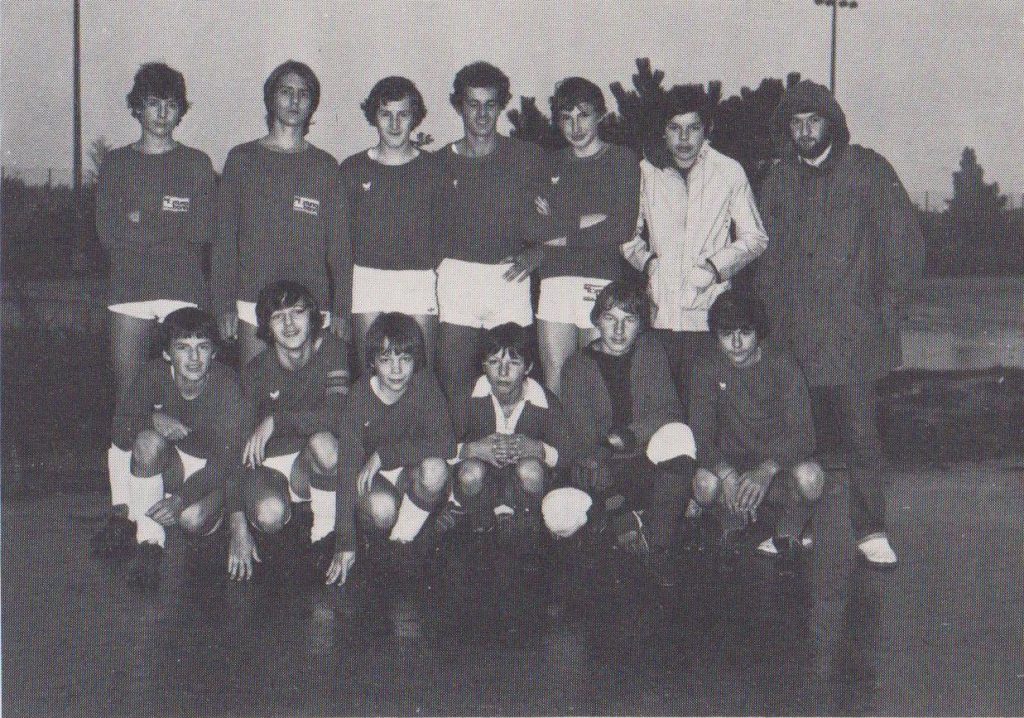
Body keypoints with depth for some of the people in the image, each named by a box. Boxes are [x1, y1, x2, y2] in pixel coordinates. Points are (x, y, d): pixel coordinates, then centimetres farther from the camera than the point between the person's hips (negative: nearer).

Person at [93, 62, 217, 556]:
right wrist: (171, 224, -6)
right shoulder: (116, 164, 13)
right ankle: (121, 510, -3)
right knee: (128, 399, -4)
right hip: (129, 292, 1)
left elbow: (203, 230, 0)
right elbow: (107, 231, 1)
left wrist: (143, 220, -4)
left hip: (183, 291, -1)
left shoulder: (196, 164, 12)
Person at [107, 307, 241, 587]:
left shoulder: (227, 386, -24)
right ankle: (149, 540, -21)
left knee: (193, 518, -35)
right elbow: (119, 434, -13)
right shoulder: (155, 373, -16)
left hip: (216, 471, -3)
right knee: (148, 440, -32)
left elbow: (228, 459, -24)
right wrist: (152, 419, -35)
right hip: (171, 464, 3)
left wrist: (183, 498, -36)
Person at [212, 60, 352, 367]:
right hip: (253, 302, 0)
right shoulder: (242, 159, 9)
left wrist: (341, 308, 0)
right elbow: (224, 236, 7)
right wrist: (224, 303, -1)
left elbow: (339, 244, 8)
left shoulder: (325, 166, 11)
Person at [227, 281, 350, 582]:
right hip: (267, 464, 0)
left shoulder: (331, 350, -11)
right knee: (269, 515, -34)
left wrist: (275, 419, -26)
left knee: (324, 442, -35)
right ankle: (293, 519, 5)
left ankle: (324, 534, -14)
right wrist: (238, 526, -18)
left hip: (308, 466, 1)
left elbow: (336, 414, -27)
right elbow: (237, 450, -13)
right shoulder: (256, 371, -12)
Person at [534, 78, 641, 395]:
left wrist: (561, 234, -2)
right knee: (554, 377, -2)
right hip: (555, 278, 3)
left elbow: (622, 228, -5)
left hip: (603, 278, -3)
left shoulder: (622, 160, 7)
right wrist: (582, 222, -6)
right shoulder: (553, 164, 18)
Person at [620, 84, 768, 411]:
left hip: (710, 314, -2)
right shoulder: (646, 171, 8)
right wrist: (647, 260, -1)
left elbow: (755, 237, 8)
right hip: (660, 313, 2)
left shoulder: (729, 172, 3)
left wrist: (714, 266, -7)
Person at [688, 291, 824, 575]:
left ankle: (789, 535, -2)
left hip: (779, 464, -1)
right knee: (704, 484, -33)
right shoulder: (708, 369, -4)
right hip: (732, 463, 1)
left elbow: (803, 434, -18)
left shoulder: (781, 365, -10)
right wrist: (726, 474, -31)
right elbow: (701, 435, -10)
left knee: (809, 476, -36)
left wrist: (767, 469, -36)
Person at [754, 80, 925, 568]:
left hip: (854, 334, -3)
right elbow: (766, 254, 18)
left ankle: (872, 532, 4)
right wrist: (773, 313, 8)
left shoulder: (868, 170, 4)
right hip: (795, 335, 3)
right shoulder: (778, 181, 15)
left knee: (861, 434, -4)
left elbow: (904, 241, 4)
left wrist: (887, 307, -1)